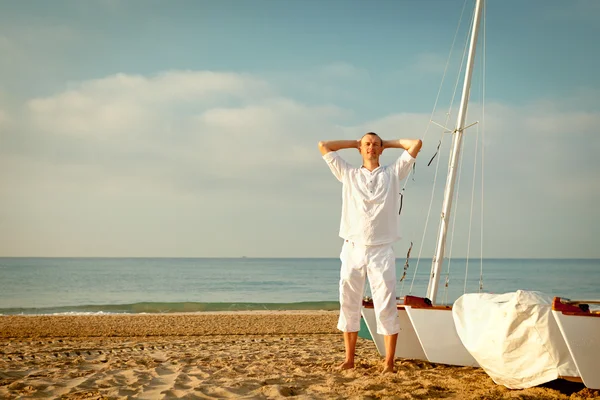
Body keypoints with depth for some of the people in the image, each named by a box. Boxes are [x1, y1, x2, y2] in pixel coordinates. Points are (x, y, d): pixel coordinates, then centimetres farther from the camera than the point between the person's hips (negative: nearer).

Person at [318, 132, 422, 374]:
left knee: (386, 307, -6)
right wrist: (354, 143, 23)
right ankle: (349, 359, 11)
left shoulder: (393, 173, 13)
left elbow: (416, 144, 9)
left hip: (381, 251, -2)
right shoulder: (348, 175, 16)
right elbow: (323, 146, 17)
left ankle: (389, 363, -3)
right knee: (349, 306, 3)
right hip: (352, 249, 2)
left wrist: (389, 143, 20)